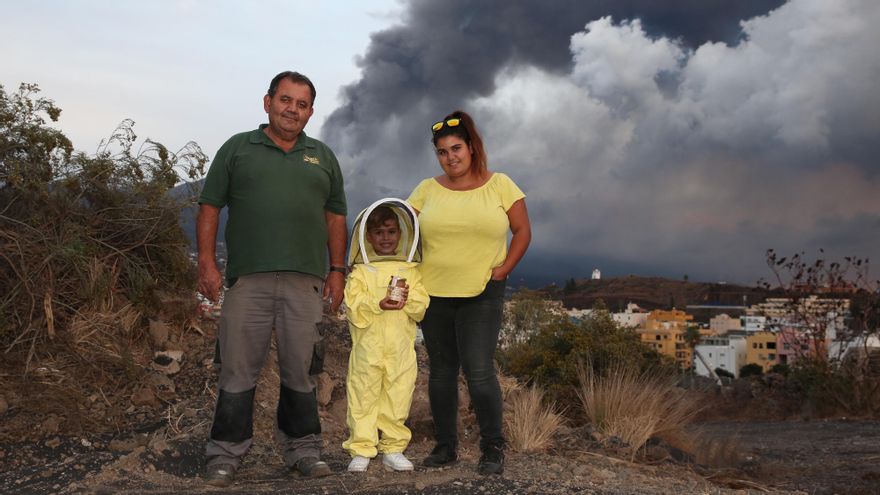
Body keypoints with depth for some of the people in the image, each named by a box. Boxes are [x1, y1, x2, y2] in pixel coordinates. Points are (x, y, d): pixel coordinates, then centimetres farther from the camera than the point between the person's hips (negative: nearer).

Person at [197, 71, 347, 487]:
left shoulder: (323, 157, 17)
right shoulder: (237, 149, 10)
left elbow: (335, 217, 16)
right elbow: (209, 207, 6)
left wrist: (337, 270, 8)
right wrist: (206, 262, -3)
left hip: (306, 281, 2)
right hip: (247, 280, -2)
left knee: (301, 370, 6)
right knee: (238, 369, 0)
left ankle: (302, 448, 18)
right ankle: (225, 453, 10)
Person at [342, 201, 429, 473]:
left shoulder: (410, 270, 10)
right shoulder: (361, 272, 3)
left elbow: (421, 308, 3)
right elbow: (353, 308, -7)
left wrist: (407, 298, -16)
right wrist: (379, 304, -22)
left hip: (401, 350, 2)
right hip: (367, 348, -2)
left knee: (398, 399, 5)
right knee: (363, 398, 0)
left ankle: (393, 449, 15)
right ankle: (361, 450, 8)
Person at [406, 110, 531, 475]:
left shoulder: (500, 185, 1)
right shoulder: (427, 190, 5)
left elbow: (522, 231, 4)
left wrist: (504, 269, -6)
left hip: (482, 294, -3)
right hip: (433, 293, 3)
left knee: (479, 371, -10)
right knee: (441, 371, 10)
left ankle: (493, 448, 6)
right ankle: (445, 445, 22)